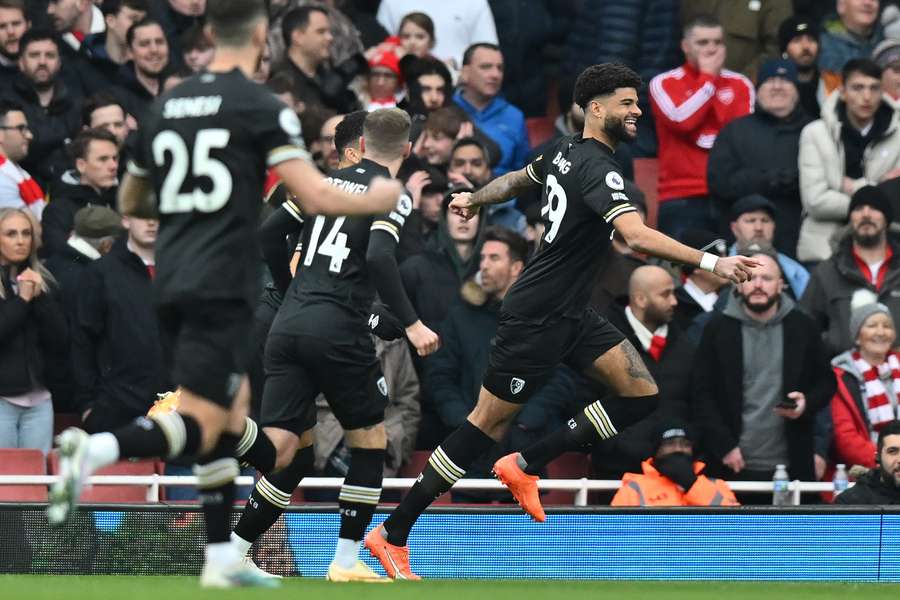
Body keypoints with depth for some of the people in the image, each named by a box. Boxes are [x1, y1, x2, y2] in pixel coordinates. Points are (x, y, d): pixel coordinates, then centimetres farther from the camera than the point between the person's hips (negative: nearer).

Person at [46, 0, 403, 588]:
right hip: (222, 288, -7)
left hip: (170, 285, 7)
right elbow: (316, 197, -11)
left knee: (235, 405, 19)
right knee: (200, 426, -9)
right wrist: (378, 198, 7)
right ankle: (97, 450, -35)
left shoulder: (168, 105, 13)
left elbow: (130, 203, 23)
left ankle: (222, 557, 16)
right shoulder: (261, 106, -6)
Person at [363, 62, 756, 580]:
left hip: (570, 314, 10)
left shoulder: (569, 151, 8)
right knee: (490, 423, -2)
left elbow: (519, 178, 27)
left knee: (641, 395, -2)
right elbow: (636, 235, -36)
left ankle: (527, 466, 7)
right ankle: (393, 535, 7)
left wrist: (474, 200, 47)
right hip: (536, 318, -10)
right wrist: (712, 262, -40)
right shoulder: (597, 167, -22)